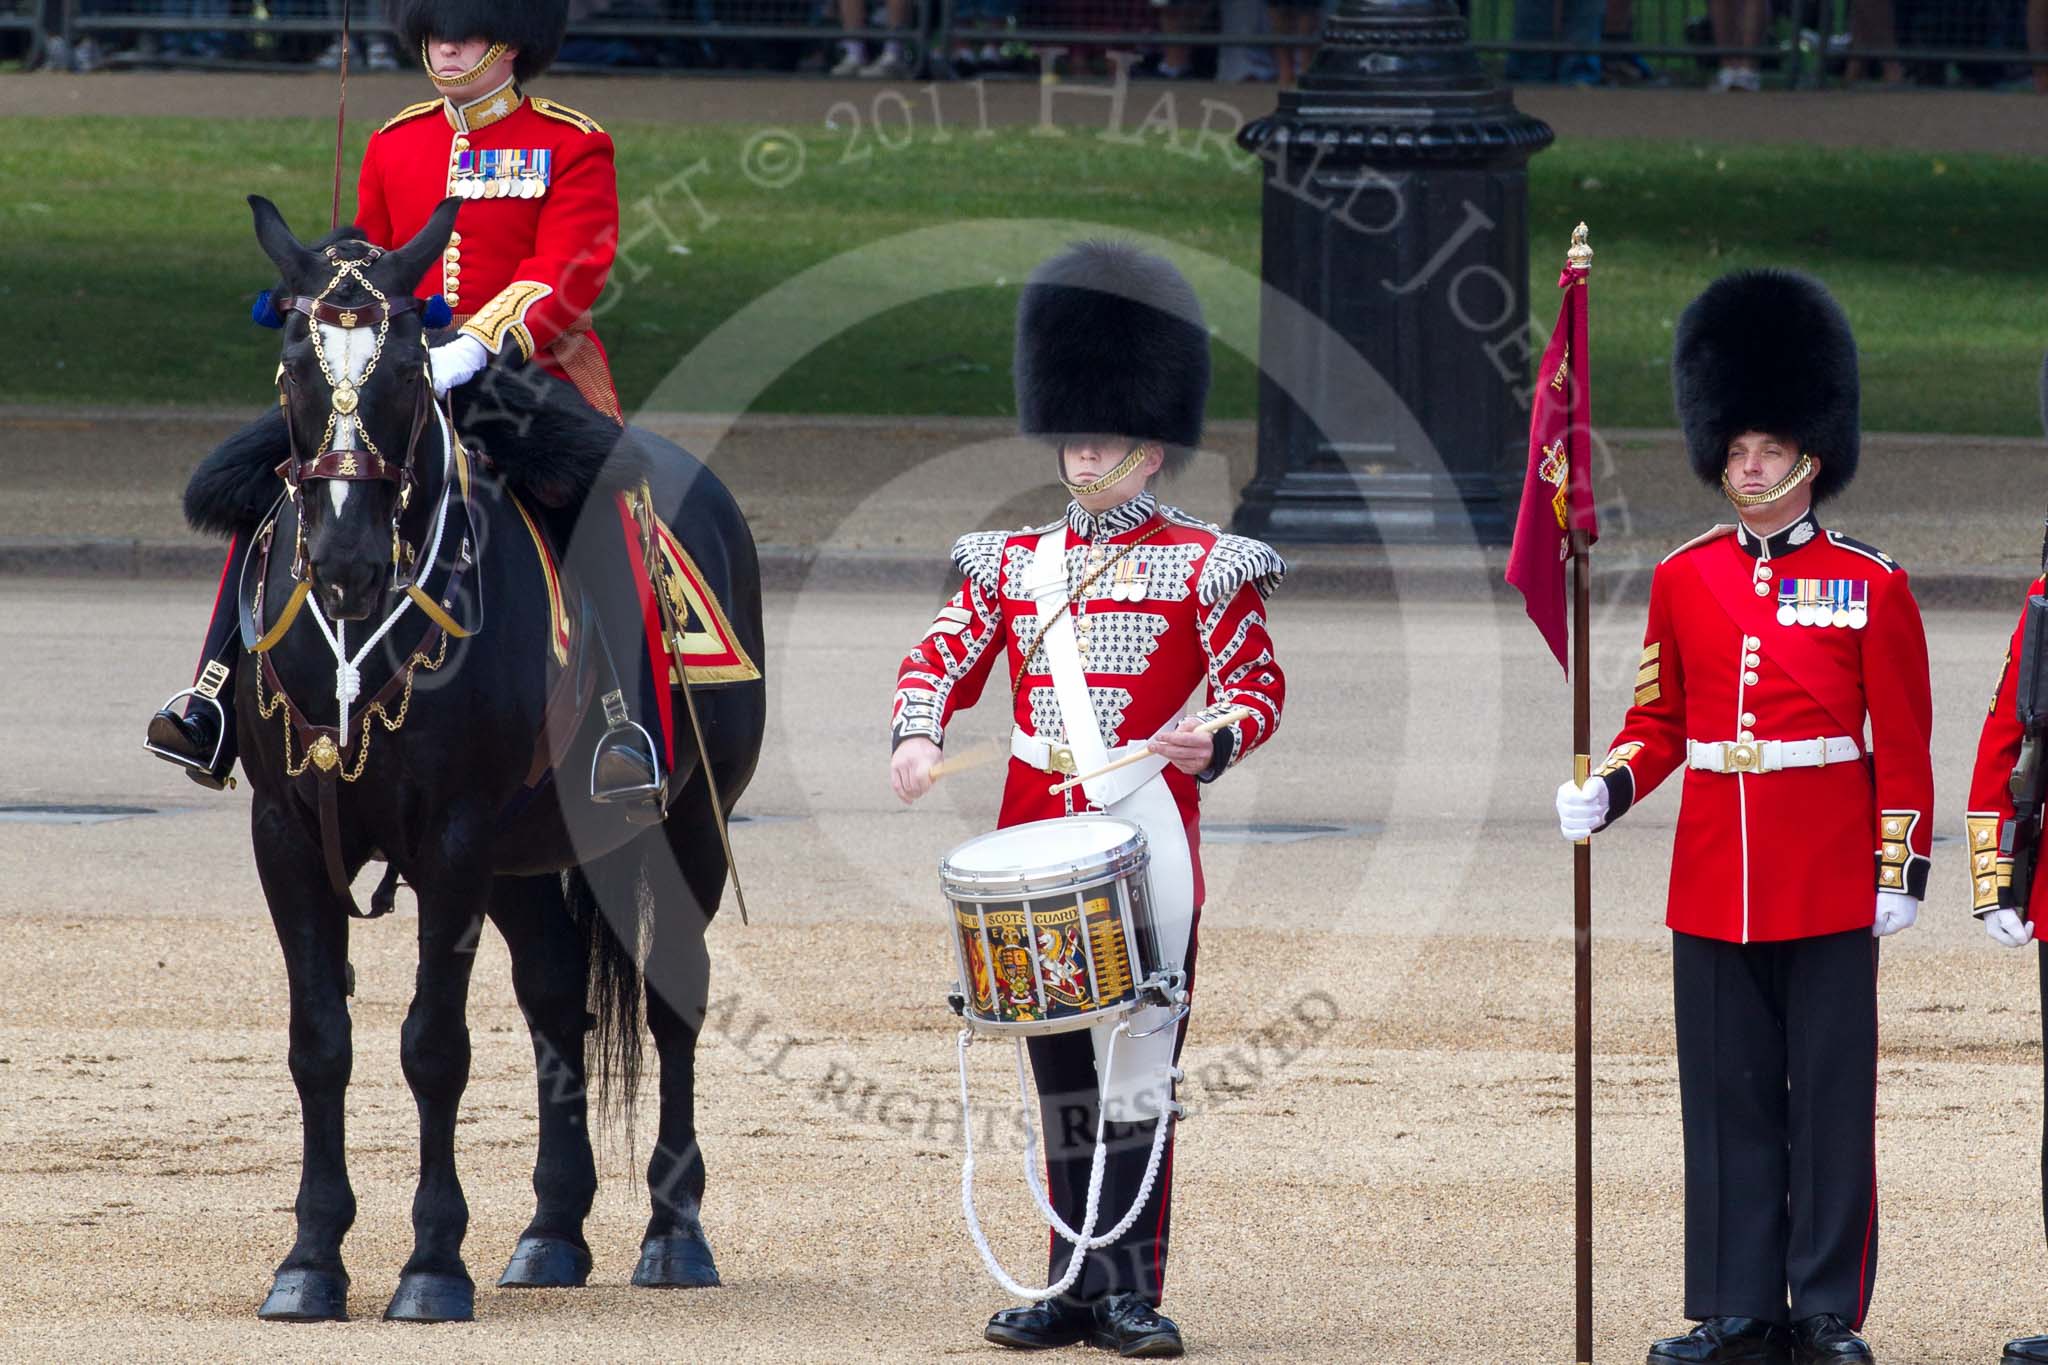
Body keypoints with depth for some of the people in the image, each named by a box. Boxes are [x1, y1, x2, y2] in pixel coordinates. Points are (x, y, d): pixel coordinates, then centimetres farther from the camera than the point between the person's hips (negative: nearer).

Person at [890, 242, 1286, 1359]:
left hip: (1145, 845, -4)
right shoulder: (1012, 563, 12)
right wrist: (917, 735, -10)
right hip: (1036, 838, 4)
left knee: (1136, 1065, -5)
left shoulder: (1203, 566, 1)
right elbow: (944, 656, 11)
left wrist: (1213, 741, -21)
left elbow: (1257, 682, 0)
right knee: (1059, 1069, 7)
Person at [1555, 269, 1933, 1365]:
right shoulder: (1684, 580, 9)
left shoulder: (1870, 586, 0)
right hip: (1714, 883, 3)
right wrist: (1606, 790, -6)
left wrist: (1903, 867, -5)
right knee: (1728, 1099, 5)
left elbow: (1904, 741, 0)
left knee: (1831, 1098, 0)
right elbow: (1659, 721, 12)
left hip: (1830, 884, -3)